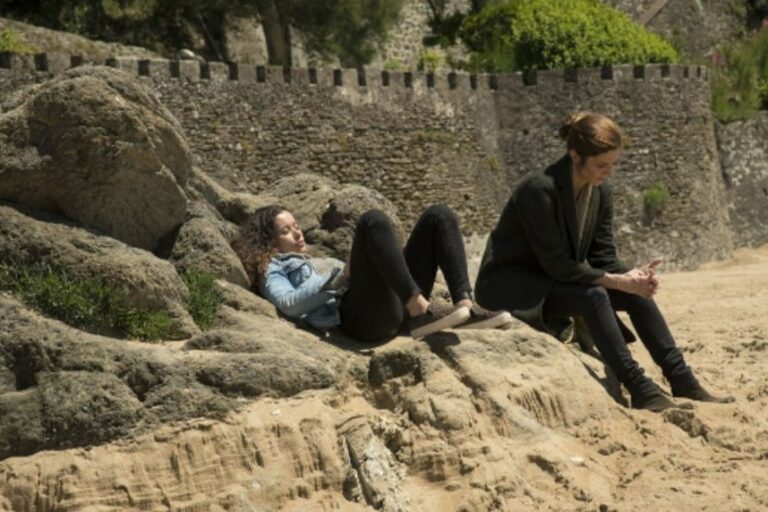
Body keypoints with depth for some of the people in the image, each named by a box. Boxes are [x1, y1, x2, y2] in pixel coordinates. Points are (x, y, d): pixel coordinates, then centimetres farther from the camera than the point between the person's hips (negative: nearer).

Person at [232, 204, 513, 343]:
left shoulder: (320, 262, 42)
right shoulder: (273, 270, 20)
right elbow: (289, 304, -2)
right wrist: (340, 277, -7)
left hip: (397, 306, 7)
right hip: (359, 314, -7)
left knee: (439, 216, -2)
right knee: (373, 220, -26)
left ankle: (466, 305, -24)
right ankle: (422, 311, -40)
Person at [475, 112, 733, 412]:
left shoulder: (601, 191, -1)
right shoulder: (539, 190, -26)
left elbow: (602, 257, 1)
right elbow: (556, 264, -26)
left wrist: (633, 275, -21)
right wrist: (618, 281, -28)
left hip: (553, 283, 8)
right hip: (508, 286, -8)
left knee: (636, 292, -10)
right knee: (593, 296, -32)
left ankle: (684, 384, -10)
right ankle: (641, 391, -31)